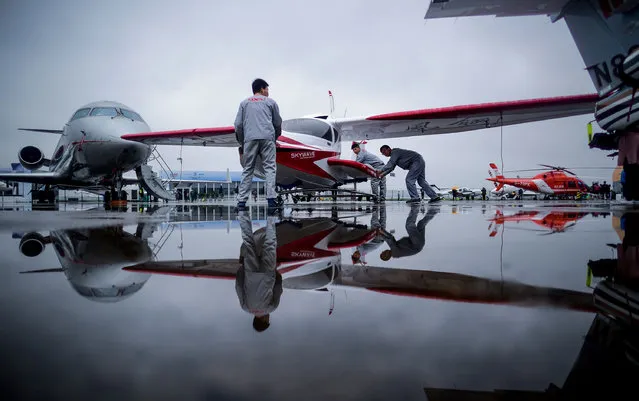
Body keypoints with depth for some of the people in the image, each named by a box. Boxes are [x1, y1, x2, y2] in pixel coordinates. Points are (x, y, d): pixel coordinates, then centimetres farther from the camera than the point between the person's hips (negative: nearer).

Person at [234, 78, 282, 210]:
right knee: (270, 168, -3)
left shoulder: (244, 103, 19)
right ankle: (271, 199, -13)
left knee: (247, 170, 3)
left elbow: (238, 125, 11)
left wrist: (241, 143, 18)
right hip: (267, 138, -1)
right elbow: (278, 123, 16)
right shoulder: (270, 102, 17)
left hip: (250, 139, 2)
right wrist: (275, 137, 32)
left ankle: (241, 200, -1)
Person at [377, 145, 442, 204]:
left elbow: (390, 165, -22)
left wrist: (380, 171, -17)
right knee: (421, 181, 11)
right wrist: (383, 174, 10)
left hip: (417, 162, -10)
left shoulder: (395, 152, -12)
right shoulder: (394, 155, 18)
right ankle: (434, 197, 12)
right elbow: (391, 168, 21)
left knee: (409, 179, -11)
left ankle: (415, 198, -12)